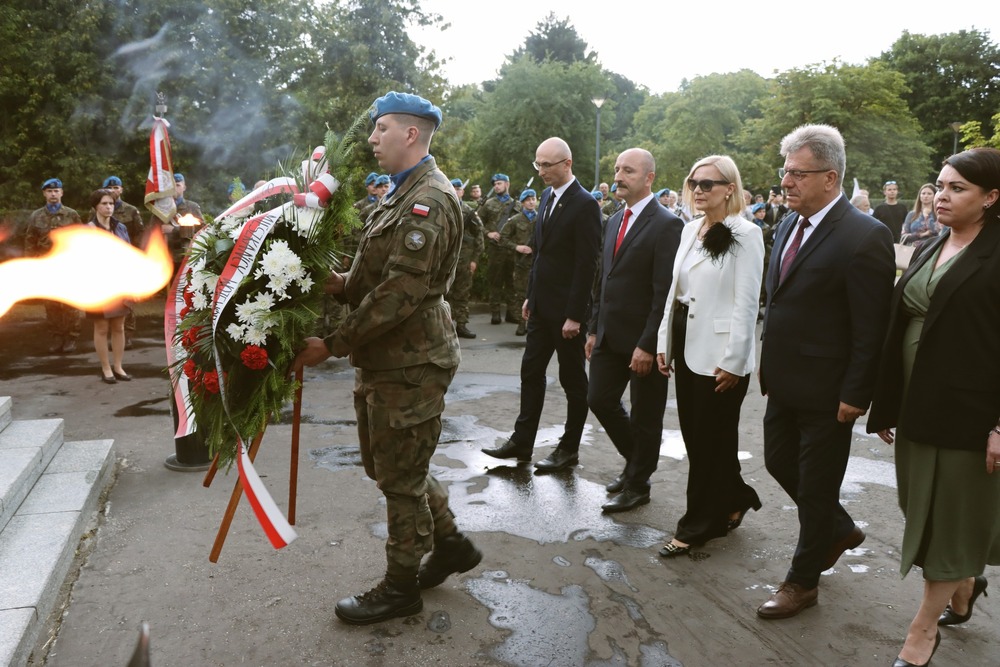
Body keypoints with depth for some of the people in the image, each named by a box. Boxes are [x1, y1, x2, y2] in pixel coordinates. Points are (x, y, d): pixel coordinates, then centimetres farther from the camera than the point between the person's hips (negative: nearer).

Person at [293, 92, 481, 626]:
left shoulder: (429, 201, -18)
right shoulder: (403, 194, 16)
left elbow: (401, 291, -25)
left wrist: (333, 344, -20)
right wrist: (342, 283, -4)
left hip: (410, 363, -10)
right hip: (385, 359, 10)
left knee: (400, 477, 4)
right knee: (386, 463, 20)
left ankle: (400, 587, 23)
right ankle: (450, 544, 36)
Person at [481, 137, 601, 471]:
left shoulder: (585, 204, -14)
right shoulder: (547, 197, 10)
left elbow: (587, 265, -18)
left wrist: (574, 315, -19)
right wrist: (531, 296, 14)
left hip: (567, 310, -8)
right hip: (542, 306, 8)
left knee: (572, 380, 6)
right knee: (531, 372, 12)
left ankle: (569, 449, 19)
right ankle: (521, 441, 22)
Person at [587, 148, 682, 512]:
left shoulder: (666, 225, -14)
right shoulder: (615, 221, 12)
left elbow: (665, 293, -18)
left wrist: (648, 345, -20)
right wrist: (594, 329, 13)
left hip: (643, 340, -7)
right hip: (610, 335, 8)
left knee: (645, 416, 7)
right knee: (599, 400, 12)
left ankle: (637, 484, 24)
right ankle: (635, 459, 35)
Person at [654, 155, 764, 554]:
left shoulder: (745, 234, -11)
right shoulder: (690, 229, 11)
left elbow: (746, 304, -14)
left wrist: (733, 361, -17)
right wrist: (664, 342, 12)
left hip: (719, 354, -7)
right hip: (687, 348, 8)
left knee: (711, 441, 3)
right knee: (694, 436, 14)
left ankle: (698, 527, 17)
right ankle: (734, 498, 35)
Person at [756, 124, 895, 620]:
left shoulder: (864, 237, -19)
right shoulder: (788, 226, 6)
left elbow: (871, 329, -19)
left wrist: (855, 395, -17)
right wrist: (769, 365, 11)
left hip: (825, 393, -8)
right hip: (784, 383, 8)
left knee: (815, 486, 8)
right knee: (779, 463, 19)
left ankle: (803, 580, 28)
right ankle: (839, 530, 45)